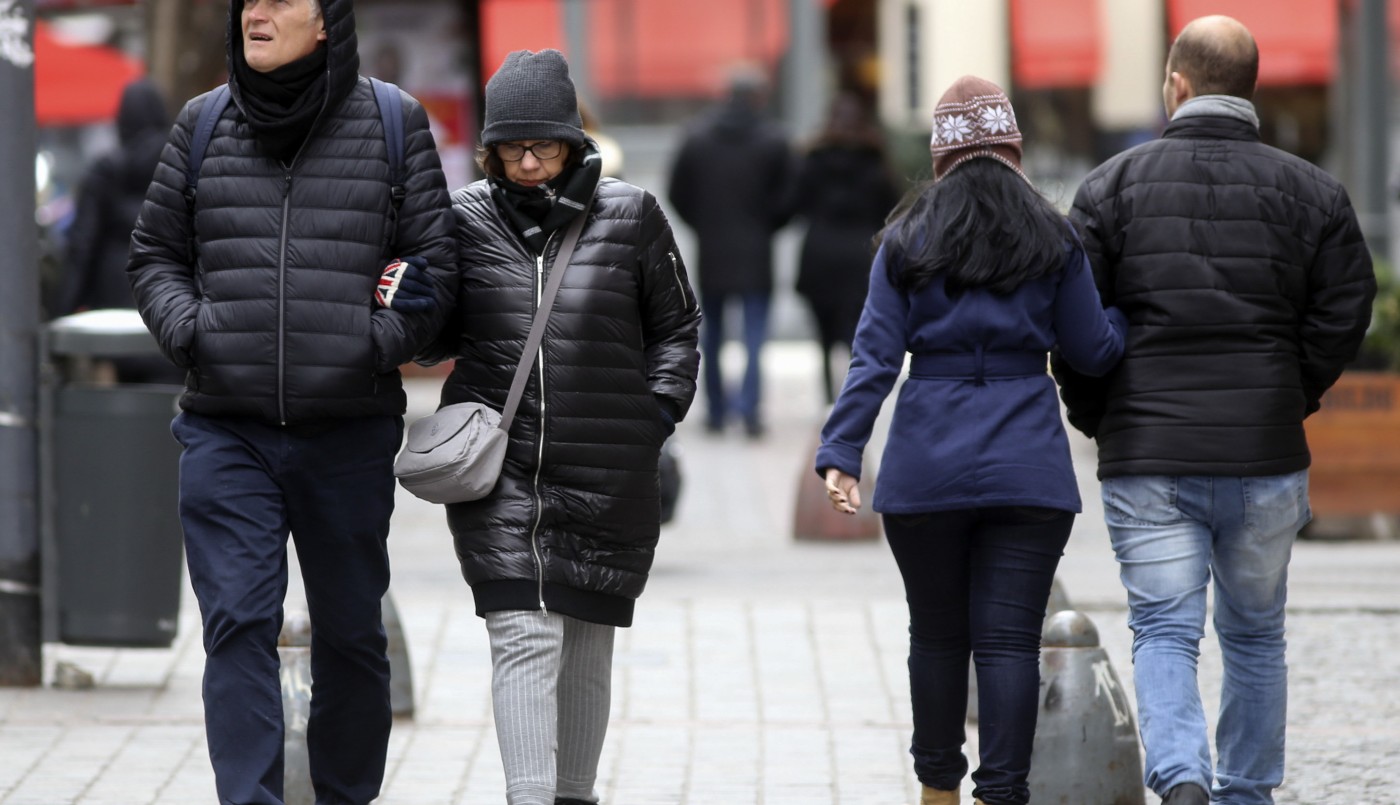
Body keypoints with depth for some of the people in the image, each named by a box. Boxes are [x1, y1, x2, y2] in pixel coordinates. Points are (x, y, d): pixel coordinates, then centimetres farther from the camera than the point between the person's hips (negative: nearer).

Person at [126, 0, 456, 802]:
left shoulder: (392, 124, 2)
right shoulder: (203, 126, 7)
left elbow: (435, 261, 4)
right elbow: (156, 254, 14)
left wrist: (378, 344, -11)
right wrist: (188, 329, -5)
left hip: (350, 432, 0)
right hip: (227, 430, 0)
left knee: (350, 630, 10)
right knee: (238, 626, -11)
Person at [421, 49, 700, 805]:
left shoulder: (629, 217, 1)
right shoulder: (466, 218, 2)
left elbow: (675, 325, 13)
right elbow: (441, 337, 14)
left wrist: (657, 414, 2)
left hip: (605, 479, 1)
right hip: (498, 470, -1)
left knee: (587, 644, 11)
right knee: (524, 637, -12)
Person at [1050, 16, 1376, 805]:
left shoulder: (1113, 185, 0)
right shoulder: (1311, 191, 2)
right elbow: (1346, 308, -2)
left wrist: (1095, 416, 11)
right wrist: (1292, 400, 12)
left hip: (1148, 454, -1)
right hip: (1266, 453, 1)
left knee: (1165, 632, -2)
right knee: (1256, 635, 17)